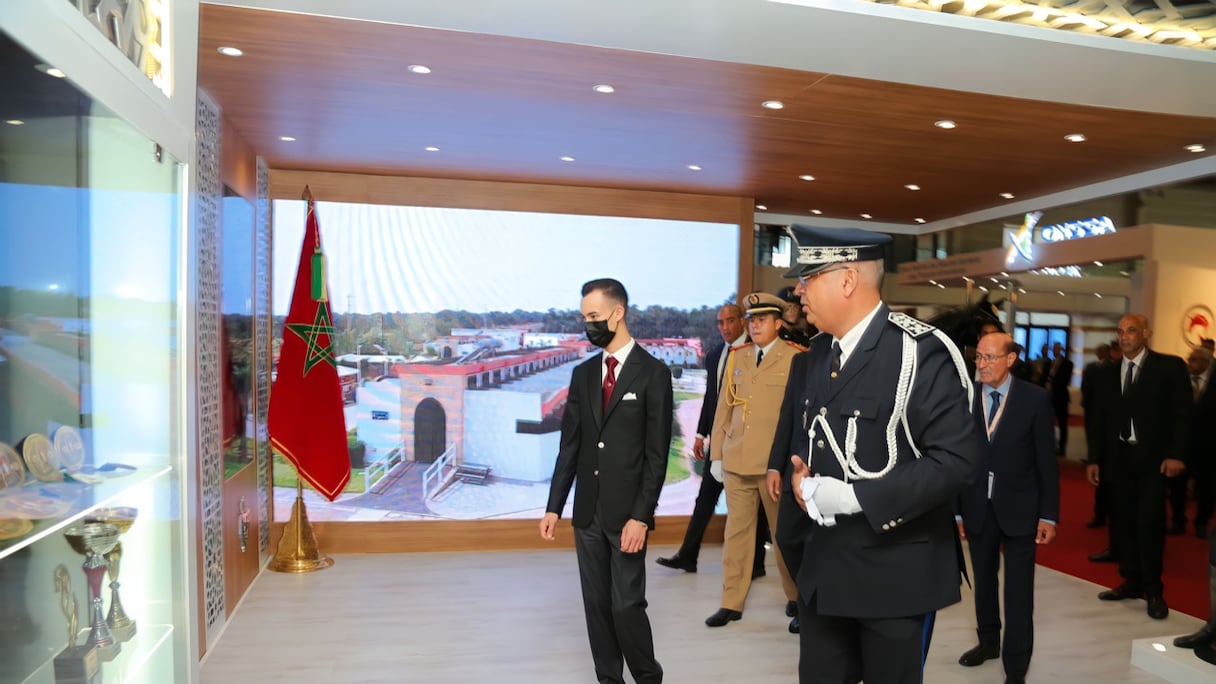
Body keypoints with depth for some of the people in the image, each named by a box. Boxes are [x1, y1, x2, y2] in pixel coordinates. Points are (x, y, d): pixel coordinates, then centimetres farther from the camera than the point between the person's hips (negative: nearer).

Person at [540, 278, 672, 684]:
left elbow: (657, 454, -10)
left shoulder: (653, 373, -6)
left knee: (627, 604, -2)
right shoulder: (583, 373, 9)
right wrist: (554, 507, 5)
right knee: (596, 604, 11)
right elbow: (569, 445, 9)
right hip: (587, 511, 5)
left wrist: (641, 516, -15)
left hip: (626, 513, -5)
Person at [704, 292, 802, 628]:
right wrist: (717, 454, 9)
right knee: (737, 530, 8)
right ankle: (731, 603, 17)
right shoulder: (736, 357, 11)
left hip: (776, 462, -4)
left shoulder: (795, 358, -4)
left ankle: (796, 597, 28)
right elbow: (723, 408, 12)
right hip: (736, 460, 4)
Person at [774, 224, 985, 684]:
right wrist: (799, 477, -3)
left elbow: (959, 457, -22)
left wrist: (857, 497, -24)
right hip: (823, 565, 7)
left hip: (896, 571, -6)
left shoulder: (920, 352, -17)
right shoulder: (816, 355, 8)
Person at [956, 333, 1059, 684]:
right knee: (984, 582, 18)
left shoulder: (1035, 398, -7)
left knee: (1018, 591, 4)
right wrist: (956, 509, 2)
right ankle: (988, 642, 38)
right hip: (978, 508, 2)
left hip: (1018, 507, -2)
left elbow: (1046, 460, -4)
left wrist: (1049, 514, -5)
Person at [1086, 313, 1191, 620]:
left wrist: (1176, 454, -15)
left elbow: (1183, 414, -6)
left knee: (1149, 523, -7)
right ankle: (1132, 582, 20)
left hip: (1153, 459, -5)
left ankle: (1154, 590, 7)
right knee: (1123, 522, 8)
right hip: (1119, 458, 5)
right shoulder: (1109, 375, 12)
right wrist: (1095, 459, 8)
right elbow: (1101, 421, 13)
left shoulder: (1169, 367, -2)